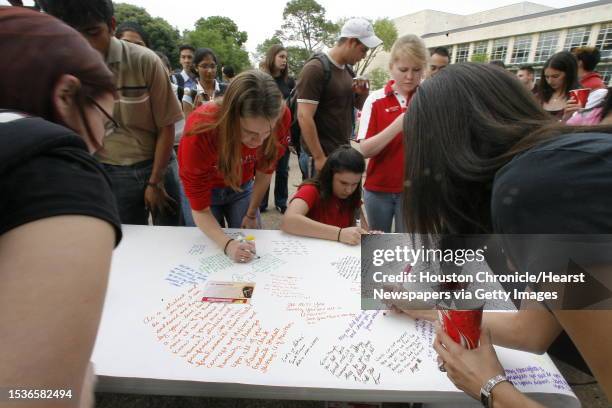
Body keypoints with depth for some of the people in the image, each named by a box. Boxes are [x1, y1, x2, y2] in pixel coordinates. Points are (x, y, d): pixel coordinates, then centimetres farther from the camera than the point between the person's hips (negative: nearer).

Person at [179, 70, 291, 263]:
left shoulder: (281, 117, -31)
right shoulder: (200, 130, -38)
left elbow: (264, 171, -11)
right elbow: (199, 209, -27)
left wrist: (252, 214, -2)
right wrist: (227, 244, -42)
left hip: (242, 187, 2)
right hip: (203, 188, -2)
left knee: (253, 252, 7)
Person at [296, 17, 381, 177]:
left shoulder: (346, 70, 12)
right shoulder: (315, 69, -13)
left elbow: (356, 105, 23)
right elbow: (304, 117, -19)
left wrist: (363, 94, 0)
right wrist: (319, 158, -20)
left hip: (344, 153, 8)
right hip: (322, 156, -8)